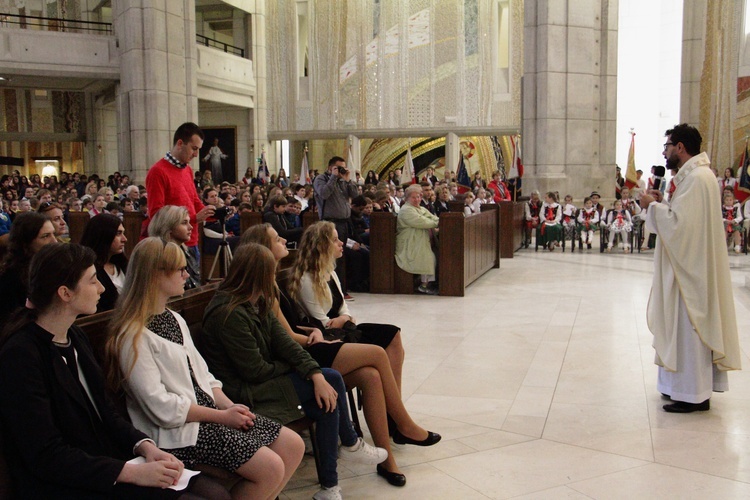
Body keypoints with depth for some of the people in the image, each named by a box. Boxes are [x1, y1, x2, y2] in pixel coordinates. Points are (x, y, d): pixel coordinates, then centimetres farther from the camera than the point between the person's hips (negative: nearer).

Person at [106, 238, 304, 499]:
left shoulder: (174, 319, 14)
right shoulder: (133, 337, -14)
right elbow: (162, 408, -18)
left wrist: (230, 406, -2)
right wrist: (222, 416, -14)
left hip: (209, 410, 9)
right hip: (179, 432, -9)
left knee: (293, 446, -1)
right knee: (270, 467, -21)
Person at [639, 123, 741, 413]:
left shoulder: (696, 178, -19)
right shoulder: (695, 174, 14)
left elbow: (679, 223, -25)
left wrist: (653, 205, -12)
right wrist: (662, 203, 7)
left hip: (691, 268, -10)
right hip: (689, 265, 10)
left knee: (690, 325, -3)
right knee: (686, 325, 15)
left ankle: (694, 395, 6)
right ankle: (687, 386, 24)